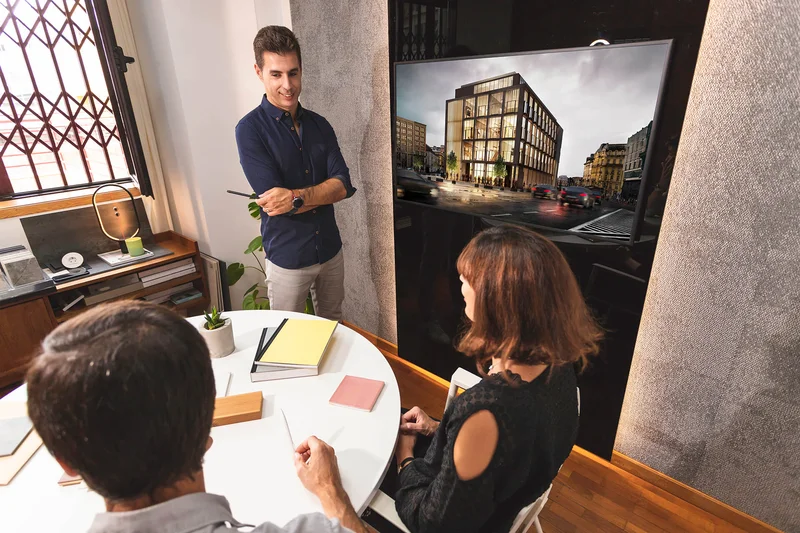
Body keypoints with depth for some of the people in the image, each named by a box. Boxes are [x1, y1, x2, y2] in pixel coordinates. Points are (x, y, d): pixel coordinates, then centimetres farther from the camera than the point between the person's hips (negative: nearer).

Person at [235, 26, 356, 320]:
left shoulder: (319, 125, 3)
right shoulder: (250, 129, -11)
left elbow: (343, 186, -9)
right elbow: (275, 200, -20)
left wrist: (297, 196, -23)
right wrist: (322, 193, -12)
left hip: (330, 250, 4)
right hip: (287, 258, -4)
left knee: (333, 327, 22)